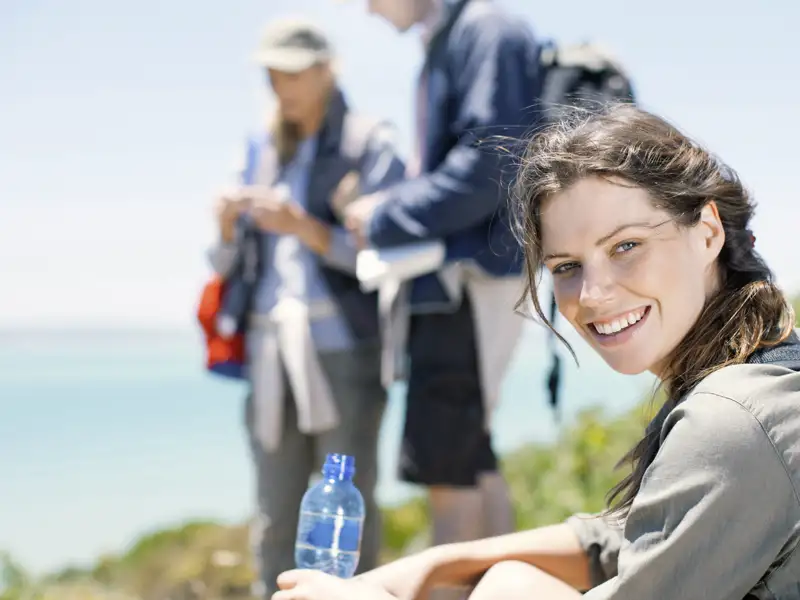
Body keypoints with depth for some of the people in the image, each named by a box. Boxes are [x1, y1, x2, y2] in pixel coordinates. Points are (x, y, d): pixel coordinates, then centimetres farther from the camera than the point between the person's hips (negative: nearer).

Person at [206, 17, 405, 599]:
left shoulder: (369, 145, 3)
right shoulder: (262, 152, 18)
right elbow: (231, 266, 19)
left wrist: (305, 228, -16)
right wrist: (228, 228, -3)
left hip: (345, 348, -5)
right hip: (269, 349, 5)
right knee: (275, 517, 3)